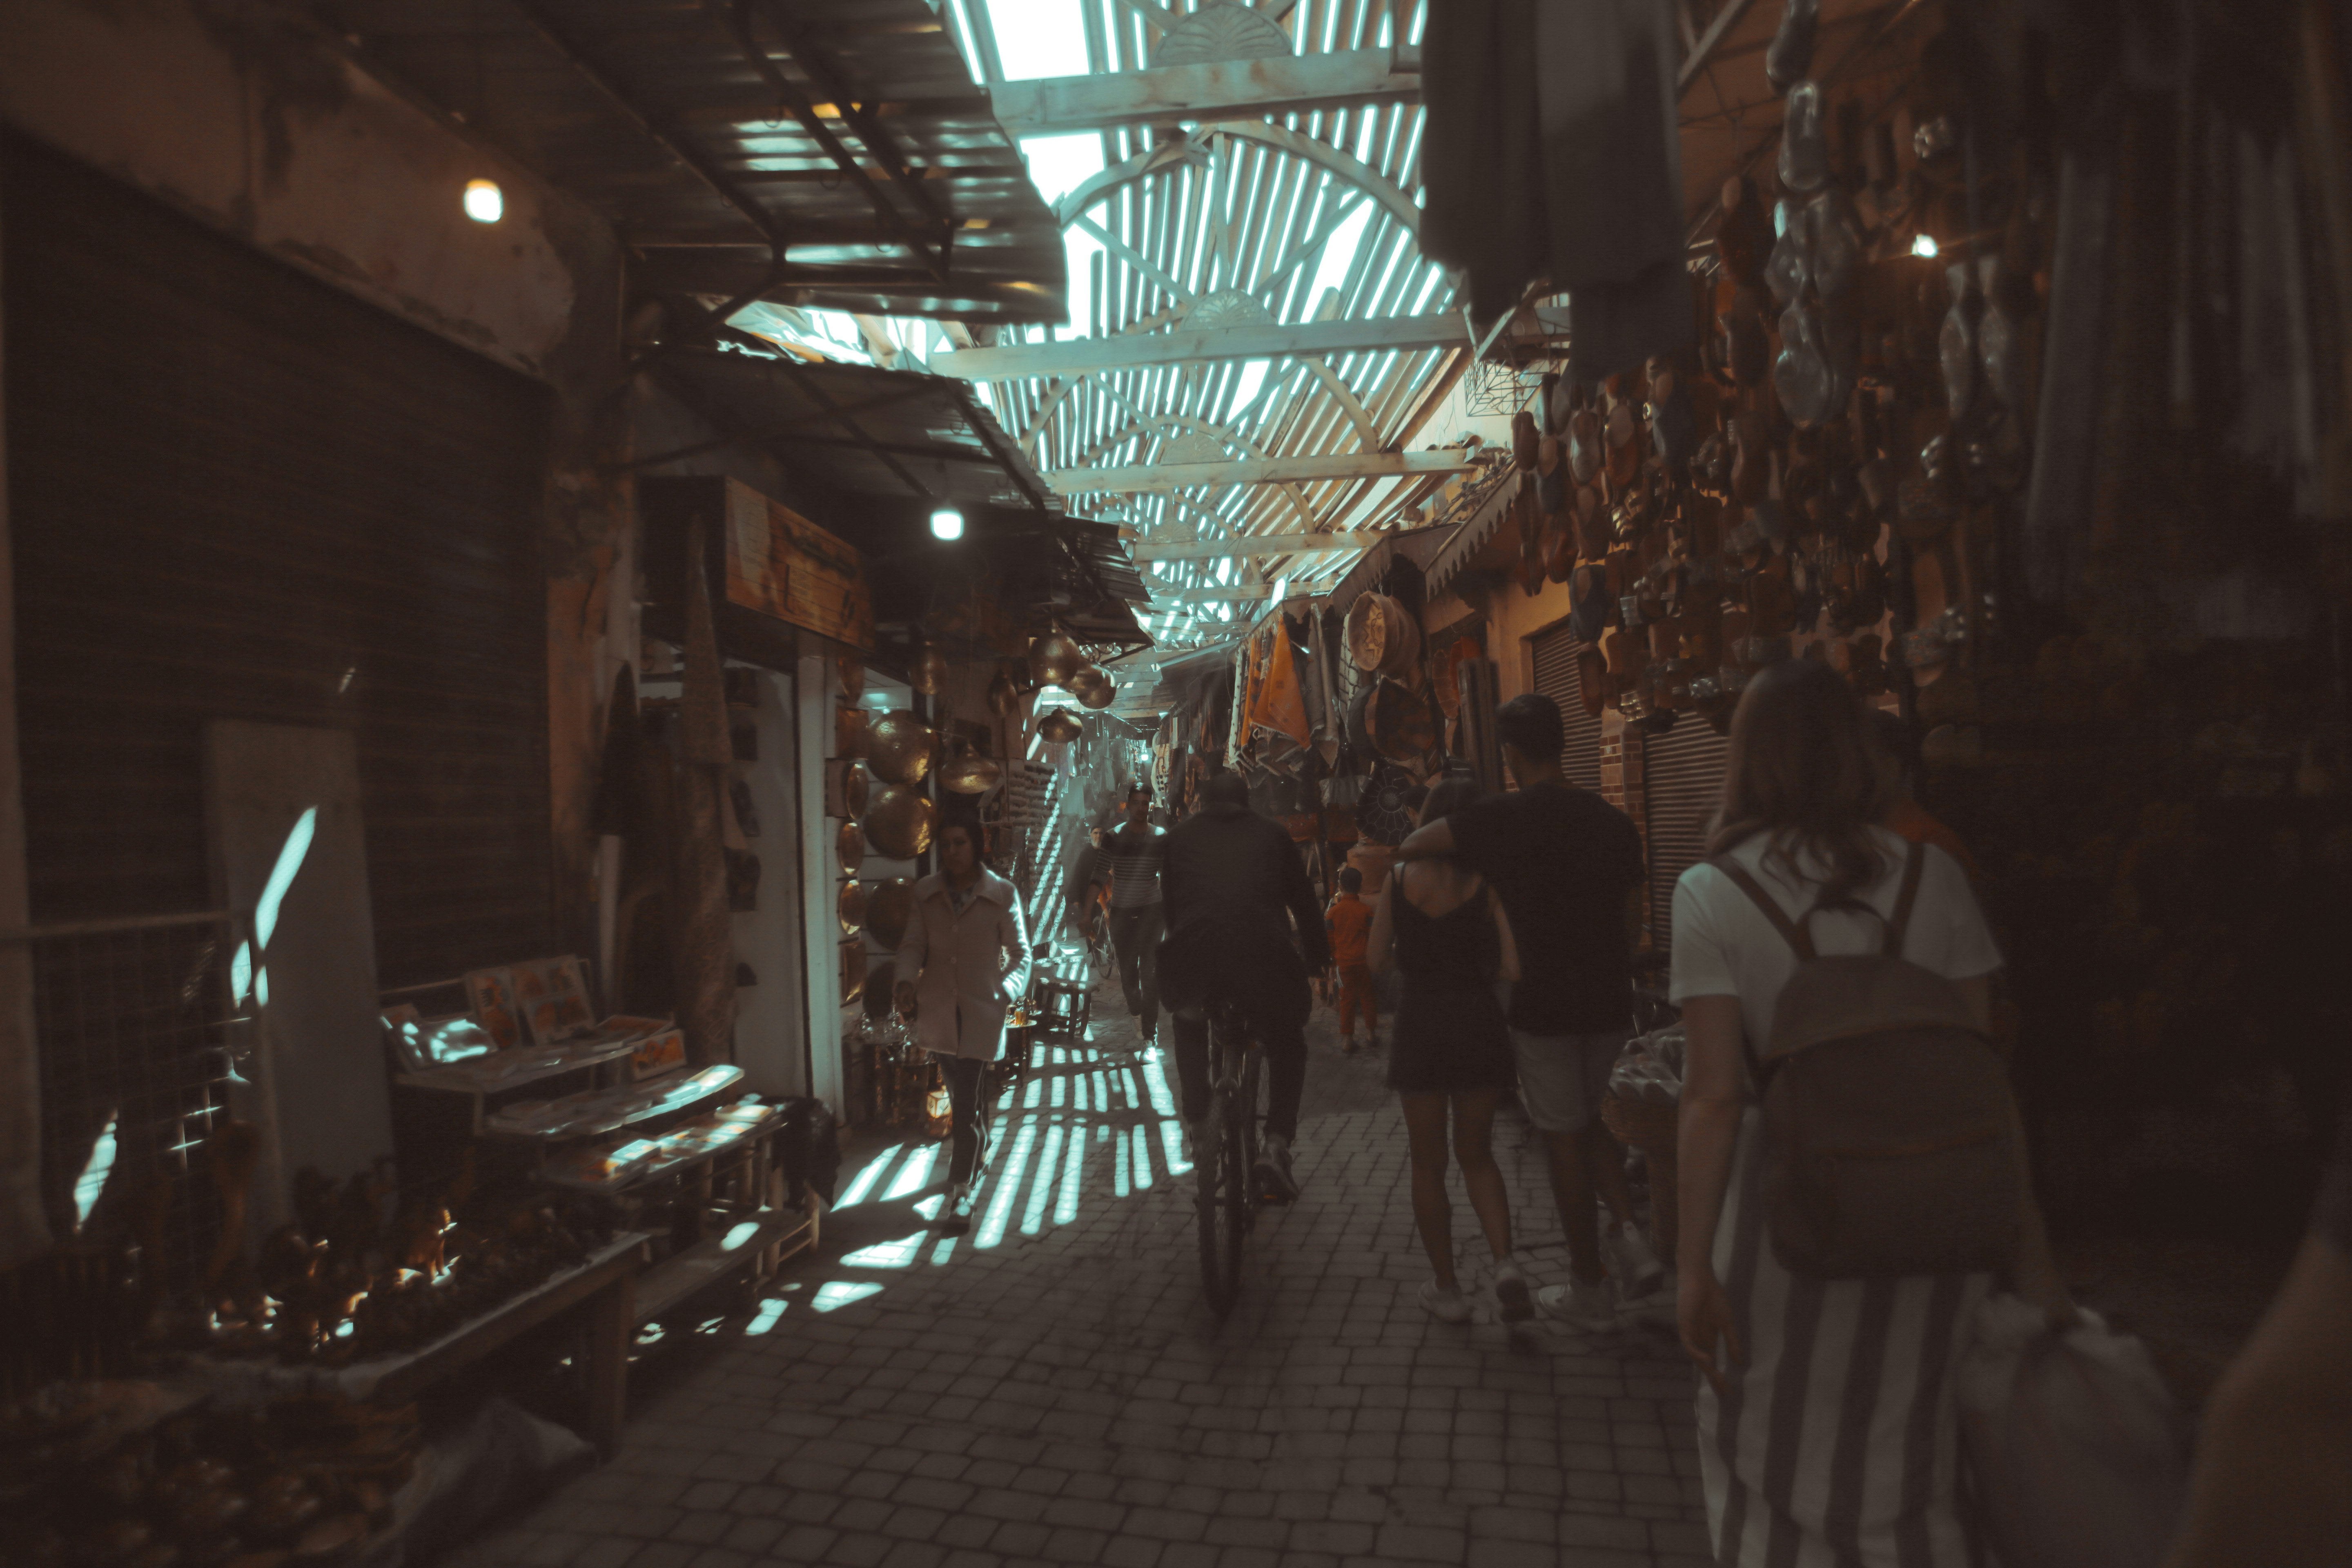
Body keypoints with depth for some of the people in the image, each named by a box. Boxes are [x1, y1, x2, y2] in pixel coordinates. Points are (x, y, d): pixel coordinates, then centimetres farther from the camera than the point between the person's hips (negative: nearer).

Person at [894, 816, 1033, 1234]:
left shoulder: (1001, 894, -7)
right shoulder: (926, 892, 1)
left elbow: (1019, 953, -3)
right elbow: (913, 944, 6)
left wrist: (1008, 991, -17)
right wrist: (906, 980, -12)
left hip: (981, 1010, -4)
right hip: (939, 1007, 4)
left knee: (967, 1098, -7)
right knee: (959, 1092, 17)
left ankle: (962, 1192, -1)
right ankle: (979, 1152, 43)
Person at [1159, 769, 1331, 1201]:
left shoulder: (1180, 837, 24)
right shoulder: (1272, 836, 22)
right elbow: (1304, 901, 24)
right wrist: (1318, 956, 36)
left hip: (1195, 953, 1)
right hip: (1265, 954, -1)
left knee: (1189, 1025, 35)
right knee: (1287, 1044, 23)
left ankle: (1196, 1122, 30)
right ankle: (1276, 1144, 6)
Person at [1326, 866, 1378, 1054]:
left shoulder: (1333, 912, -5)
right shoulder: (1366, 910, -8)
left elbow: (1329, 939, 0)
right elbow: (1372, 937, -4)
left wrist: (1333, 960, 13)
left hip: (1344, 962, 1)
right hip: (1363, 961, -1)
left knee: (1347, 1000, 7)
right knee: (1367, 997, 12)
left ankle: (1347, 1038, 8)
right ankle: (1370, 1034, 18)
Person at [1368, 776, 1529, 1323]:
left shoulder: (1400, 879, -5)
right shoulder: (1489, 883, -9)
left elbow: (1377, 958, 1)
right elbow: (1513, 967, -13)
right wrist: (1475, 968, 7)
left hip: (1419, 1024, 0)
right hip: (1479, 1023, 0)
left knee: (1428, 1162, 12)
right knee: (1476, 1154, 18)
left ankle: (1447, 1289, 18)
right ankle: (1505, 1264, 0)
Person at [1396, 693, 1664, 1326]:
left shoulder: (1500, 820, -12)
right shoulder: (1614, 821, 3)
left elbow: (1409, 847, -5)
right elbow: (1629, 922, 10)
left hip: (1543, 1005, -4)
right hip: (1610, 1000, 5)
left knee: (1565, 1141, 5)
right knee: (1599, 1123, 22)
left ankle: (1590, 1289, 15)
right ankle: (1629, 1233, 4)